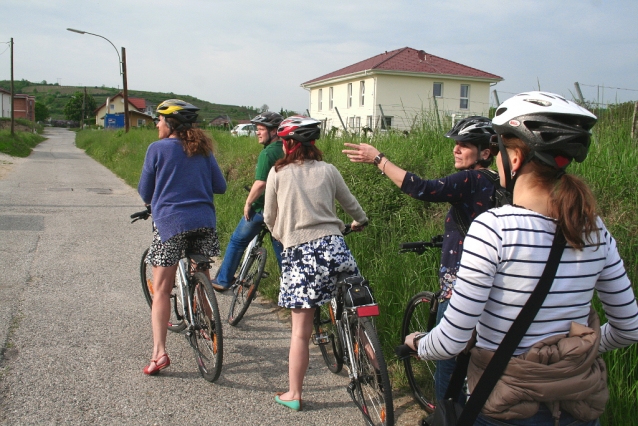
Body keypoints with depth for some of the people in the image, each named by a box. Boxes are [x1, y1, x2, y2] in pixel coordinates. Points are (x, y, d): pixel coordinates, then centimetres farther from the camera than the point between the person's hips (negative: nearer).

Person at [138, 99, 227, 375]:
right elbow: (220, 186, 11)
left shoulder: (157, 149, -1)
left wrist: (153, 201, 27)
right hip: (203, 221, 4)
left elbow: (145, 192, 4)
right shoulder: (202, 149, 10)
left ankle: (159, 352, -5)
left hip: (169, 221, -4)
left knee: (161, 290, 1)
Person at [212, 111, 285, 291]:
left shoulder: (267, 153, -17)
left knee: (237, 242, 11)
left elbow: (261, 183, -25)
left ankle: (223, 280, 19)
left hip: (263, 208, -6)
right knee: (281, 248, 14)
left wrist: (248, 204, -13)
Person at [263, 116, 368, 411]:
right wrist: (361, 222, 42)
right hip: (332, 247, 2)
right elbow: (351, 205, 20)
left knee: (301, 330, 6)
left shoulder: (278, 173, 3)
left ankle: (294, 394, 17)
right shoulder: (328, 170, 8)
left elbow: (269, 219, 10)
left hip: (298, 253, -1)